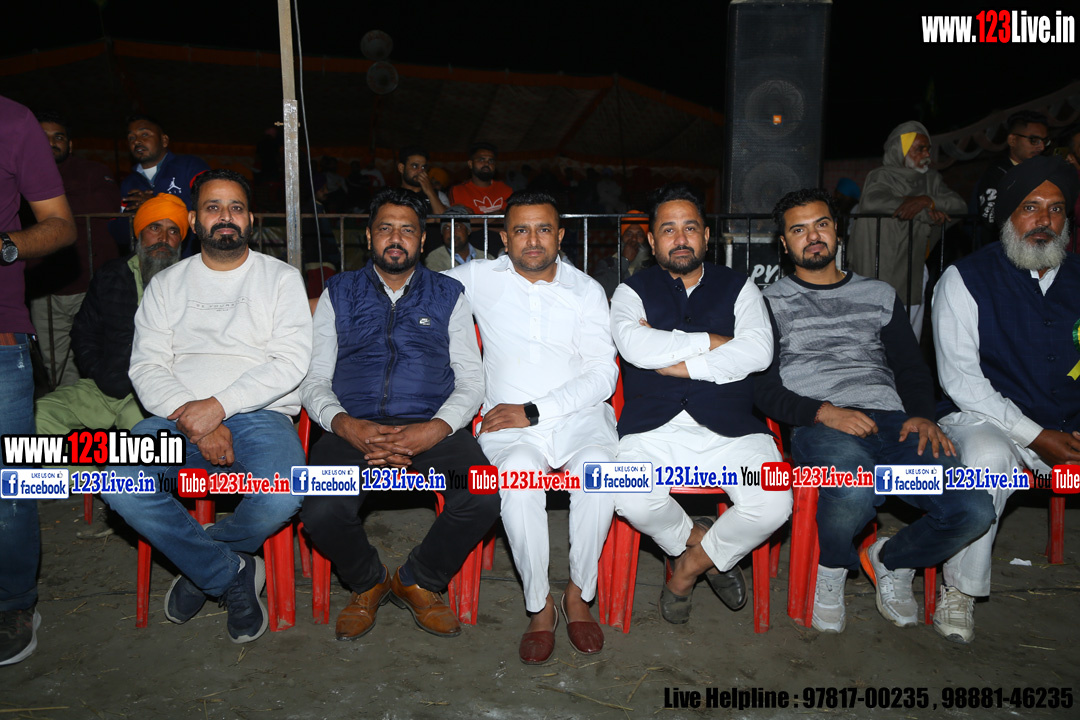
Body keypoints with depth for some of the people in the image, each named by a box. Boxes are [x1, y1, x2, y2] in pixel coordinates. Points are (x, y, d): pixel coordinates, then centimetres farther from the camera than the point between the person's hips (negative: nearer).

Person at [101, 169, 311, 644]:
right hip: (178, 417, 3)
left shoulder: (281, 278, 8)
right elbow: (146, 366, 5)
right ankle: (232, 574, -7)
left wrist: (219, 406, -15)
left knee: (280, 498, -32)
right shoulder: (166, 284, 15)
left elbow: (291, 362, -4)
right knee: (116, 483, -27)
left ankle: (200, 564, 4)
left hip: (258, 414, -2)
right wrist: (194, 420, -14)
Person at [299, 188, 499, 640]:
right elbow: (313, 379, 10)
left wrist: (433, 430, -12)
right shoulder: (339, 294, 17)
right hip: (355, 428, 0)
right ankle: (367, 584, 8)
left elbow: (471, 380, 8)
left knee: (482, 500, -28)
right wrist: (346, 425, -12)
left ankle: (418, 582, 4)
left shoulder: (448, 295, 16)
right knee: (322, 512, -29)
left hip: (431, 428, 0)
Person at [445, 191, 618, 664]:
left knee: (598, 468, -33)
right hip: (509, 427, 0)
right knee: (519, 473, -34)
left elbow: (603, 376, -1)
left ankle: (579, 595, -10)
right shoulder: (479, 278, 11)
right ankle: (539, 606, -14)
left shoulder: (586, 290, 8)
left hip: (579, 415, 0)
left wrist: (533, 410, -12)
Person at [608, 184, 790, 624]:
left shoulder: (738, 287, 15)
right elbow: (636, 347, -10)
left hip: (730, 428, 1)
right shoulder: (632, 291, 12)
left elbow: (758, 352, -4)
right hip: (653, 429, -1)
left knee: (773, 506, -23)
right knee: (632, 501, -30)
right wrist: (711, 341, -3)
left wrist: (678, 362, -7)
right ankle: (697, 540, 6)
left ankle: (690, 566, 7)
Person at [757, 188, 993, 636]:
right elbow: (762, 387, 2)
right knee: (854, 491, -39)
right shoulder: (771, 303, 13)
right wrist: (823, 412, -14)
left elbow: (912, 369, 20)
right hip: (817, 427, -4)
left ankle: (891, 560, 12)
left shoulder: (879, 295, 25)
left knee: (973, 512, -21)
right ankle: (831, 568, -2)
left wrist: (922, 415, -1)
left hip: (890, 420, 4)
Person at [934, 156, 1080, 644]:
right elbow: (959, 379, -8)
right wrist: (1035, 436, -15)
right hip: (984, 419, -4)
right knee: (987, 459, -36)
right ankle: (960, 590, -15)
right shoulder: (966, 279, -1)